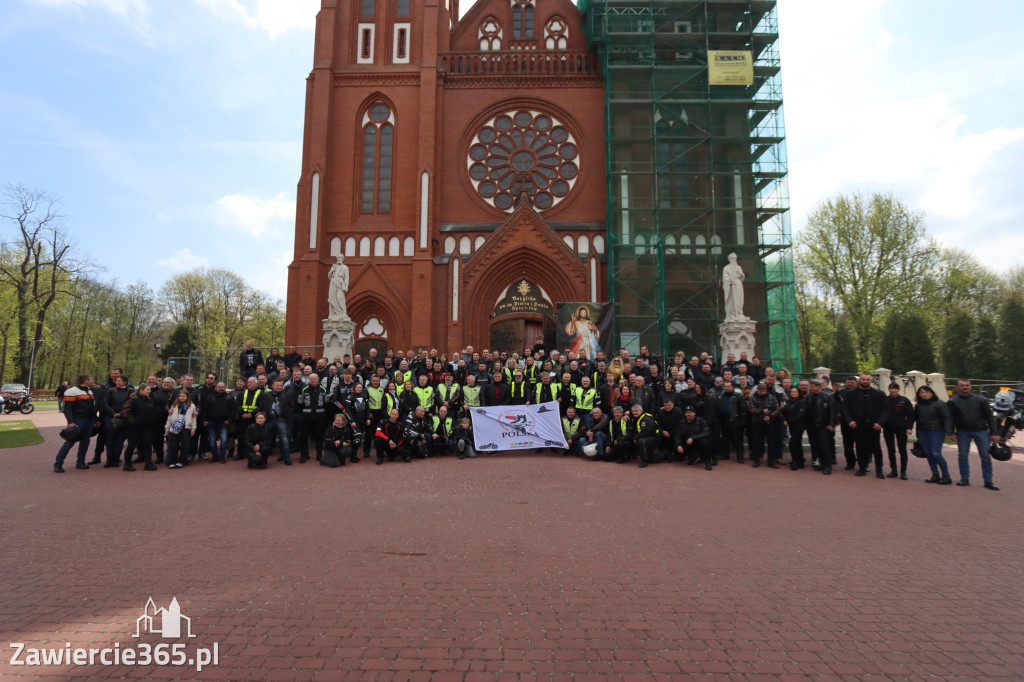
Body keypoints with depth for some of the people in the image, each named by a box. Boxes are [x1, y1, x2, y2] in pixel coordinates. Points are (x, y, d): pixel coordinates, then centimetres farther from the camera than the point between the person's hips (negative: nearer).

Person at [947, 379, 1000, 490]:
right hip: (963, 432, 0)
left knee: (985, 456, 0)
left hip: (981, 431, 0)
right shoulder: (953, 402, 2)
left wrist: (993, 433, -2)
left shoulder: (980, 400, 2)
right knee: (963, 456, 4)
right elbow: (950, 418, 2)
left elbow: (989, 416, 3)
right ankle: (965, 479, 14)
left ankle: (988, 481, 7)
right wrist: (952, 432, -6)